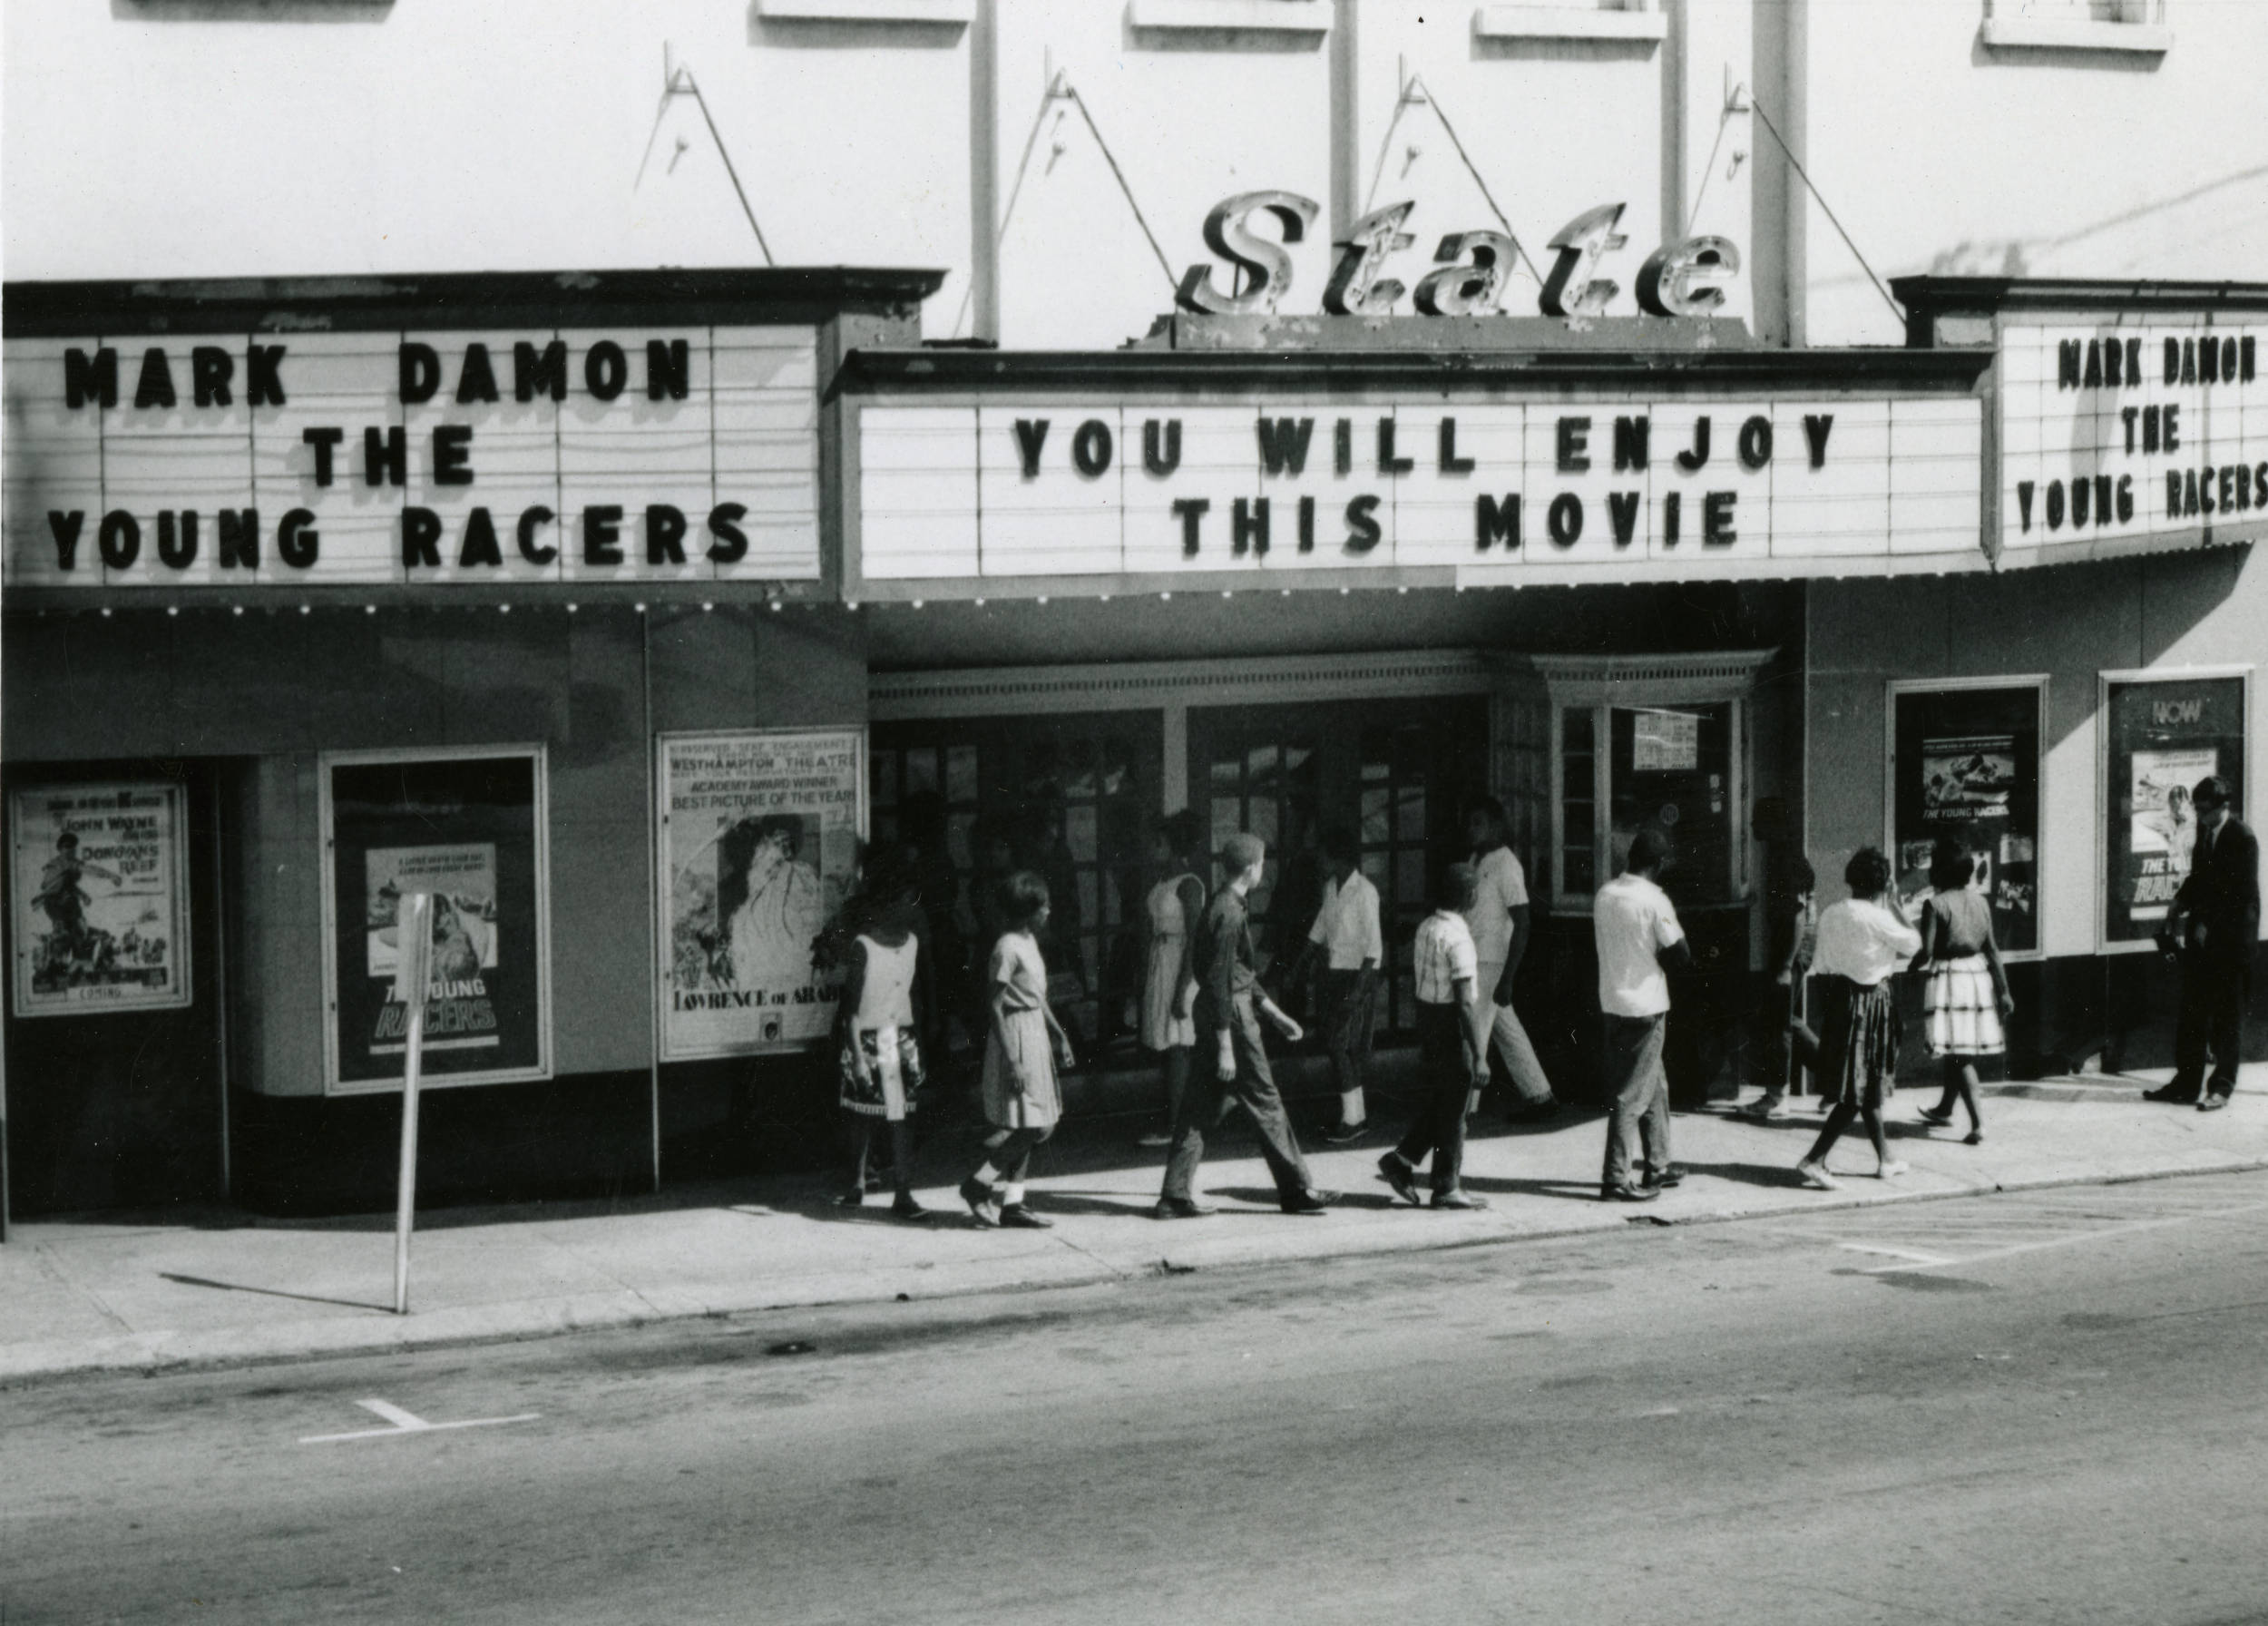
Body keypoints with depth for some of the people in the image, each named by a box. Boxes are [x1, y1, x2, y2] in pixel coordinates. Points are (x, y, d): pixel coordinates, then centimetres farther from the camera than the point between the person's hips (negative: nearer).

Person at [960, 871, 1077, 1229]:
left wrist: (1059, 1034, 18)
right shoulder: (1007, 948, -17)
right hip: (1016, 1037, -9)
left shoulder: (1029, 942, 12)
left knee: (1028, 1127, 9)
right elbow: (995, 1007, -19)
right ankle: (978, 1184, 1)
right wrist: (1012, 1061, -22)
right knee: (1035, 1126, -9)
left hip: (1036, 1033, 9)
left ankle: (1012, 1202, 13)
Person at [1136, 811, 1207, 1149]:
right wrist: (1144, 980, 14)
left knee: (1176, 1049, -8)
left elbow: (1194, 939, -17)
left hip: (1177, 970, -9)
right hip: (1157, 969, 9)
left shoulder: (1188, 885, -12)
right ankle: (1173, 1122, 15)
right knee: (1165, 1050, 10)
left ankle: (1174, 1126, -7)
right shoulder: (1162, 884, 13)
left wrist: (1183, 988, -21)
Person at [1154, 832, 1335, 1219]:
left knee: (1199, 1106, 9)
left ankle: (1176, 1196, 8)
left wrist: (1275, 1013, 27)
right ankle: (1296, 1190, 10)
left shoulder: (1222, 906, 13)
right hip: (1230, 1016, -10)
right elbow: (1220, 980, -21)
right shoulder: (1230, 913, -18)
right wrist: (1225, 1046, -21)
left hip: (1211, 1013, 10)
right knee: (1264, 1103, 1)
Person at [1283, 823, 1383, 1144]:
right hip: (1333, 973, 8)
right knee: (1341, 1047, 10)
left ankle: (1352, 1119, -6)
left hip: (1357, 974, -8)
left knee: (1340, 1045, -10)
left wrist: (1359, 987, -21)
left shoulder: (1364, 892, -16)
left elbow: (1373, 945, -17)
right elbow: (1320, 929, 20)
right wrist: (1300, 965, 19)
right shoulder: (1331, 887, 8)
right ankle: (1356, 1115, 17)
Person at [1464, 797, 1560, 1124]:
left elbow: (1521, 925, -17)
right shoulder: (1477, 861, 12)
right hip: (1474, 960, 9)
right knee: (1507, 1032, 14)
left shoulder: (1506, 866, -15)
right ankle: (1539, 1096, 22)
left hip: (1490, 964, -9)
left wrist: (1507, 979, -21)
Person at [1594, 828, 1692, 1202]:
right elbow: (1680, 958, -12)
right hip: (1645, 1006, -7)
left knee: (1655, 1085, 20)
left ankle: (1658, 1167, 28)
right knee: (1632, 1094, -4)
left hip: (1612, 1001, 7)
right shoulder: (1655, 900, -16)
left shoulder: (1603, 895, 4)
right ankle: (1616, 1179, -3)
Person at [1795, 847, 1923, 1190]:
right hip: (1870, 1001, -8)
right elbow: (1913, 944, -4)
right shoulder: (1876, 918, -17)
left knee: (1867, 1085, 19)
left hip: (1838, 998, 8)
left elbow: (1822, 967, 7)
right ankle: (1813, 1161, -11)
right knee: (1859, 1092, -3)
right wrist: (1894, 906, 3)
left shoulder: (1830, 914, 2)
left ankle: (1885, 1159, 30)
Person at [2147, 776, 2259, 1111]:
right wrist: (2180, 904, 5)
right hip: (2202, 937, 7)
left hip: (2230, 940, -7)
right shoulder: (2204, 831, 9)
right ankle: (2186, 1082, 15)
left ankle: (2221, 1086, 7)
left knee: (2227, 1017, 1)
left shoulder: (2242, 839, -14)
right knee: (2192, 1012, 9)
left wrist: (2208, 925, -15)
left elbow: (2242, 895, -15)